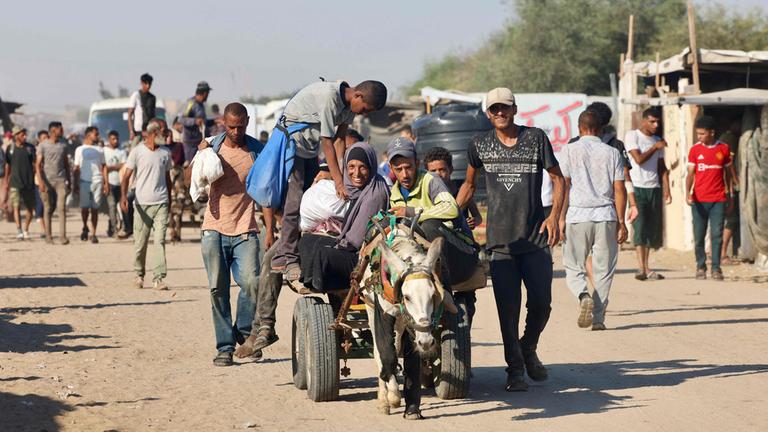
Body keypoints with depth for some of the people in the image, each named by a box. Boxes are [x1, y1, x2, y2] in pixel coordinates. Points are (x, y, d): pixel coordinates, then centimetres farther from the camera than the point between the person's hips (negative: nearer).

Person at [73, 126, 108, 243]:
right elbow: (76, 168, 8)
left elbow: (104, 167, 14)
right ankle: (85, 228, 20)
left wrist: (106, 183, 5)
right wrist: (76, 184, 2)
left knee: (95, 208, 0)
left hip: (97, 181, 2)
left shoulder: (99, 150, 14)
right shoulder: (80, 150, 8)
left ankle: (93, 234, 5)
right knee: (84, 207, -5)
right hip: (84, 181, -2)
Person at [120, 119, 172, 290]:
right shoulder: (137, 151, -1)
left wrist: (169, 200, 22)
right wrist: (123, 196, -17)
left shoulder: (165, 153, 11)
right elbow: (126, 176, -3)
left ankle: (159, 278, -12)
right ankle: (139, 275, 21)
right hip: (142, 203, -2)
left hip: (161, 203, 2)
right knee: (140, 243, 4)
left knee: (160, 240, -9)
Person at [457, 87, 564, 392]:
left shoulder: (536, 138, 1)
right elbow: (469, 185, 20)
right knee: (508, 308, -3)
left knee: (541, 303, -1)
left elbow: (557, 178, 5)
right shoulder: (480, 145, 6)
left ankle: (528, 349, 28)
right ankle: (515, 370, 7)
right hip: (500, 240, 0)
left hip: (536, 239, 0)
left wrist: (554, 215, -7)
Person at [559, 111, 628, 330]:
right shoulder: (612, 153, 7)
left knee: (573, 267, 8)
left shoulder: (569, 151, 3)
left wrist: (561, 218, 1)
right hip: (606, 217, 1)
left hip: (577, 216, -1)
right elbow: (619, 190, 4)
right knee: (603, 269, 7)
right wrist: (621, 221, 8)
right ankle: (598, 317, 3)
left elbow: (564, 186, -2)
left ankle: (583, 296, -20)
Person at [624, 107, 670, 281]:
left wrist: (666, 190, 8)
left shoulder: (657, 140, 16)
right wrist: (655, 147, -8)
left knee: (652, 228, 4)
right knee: (640, 226, -14)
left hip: (654, 188, 6)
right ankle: (643, 269, -20)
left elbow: (662, 167, 16)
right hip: (637, 188, -6)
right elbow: (639, 159, -14)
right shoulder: (632, 136, -2)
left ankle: (645, 268, 11)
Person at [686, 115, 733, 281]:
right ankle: (700, 267, 13)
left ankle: (716, 268, 2)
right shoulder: (695, 150, 1)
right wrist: (687, 193, -15)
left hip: (719, 199, 0)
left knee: (717, 235, -3)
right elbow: (690, 173, -1)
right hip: (699, 199, 0)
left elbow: (727, 173, 12)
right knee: (699, 235, 3)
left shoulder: (724, 148, 3)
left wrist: (730, 194, 11)